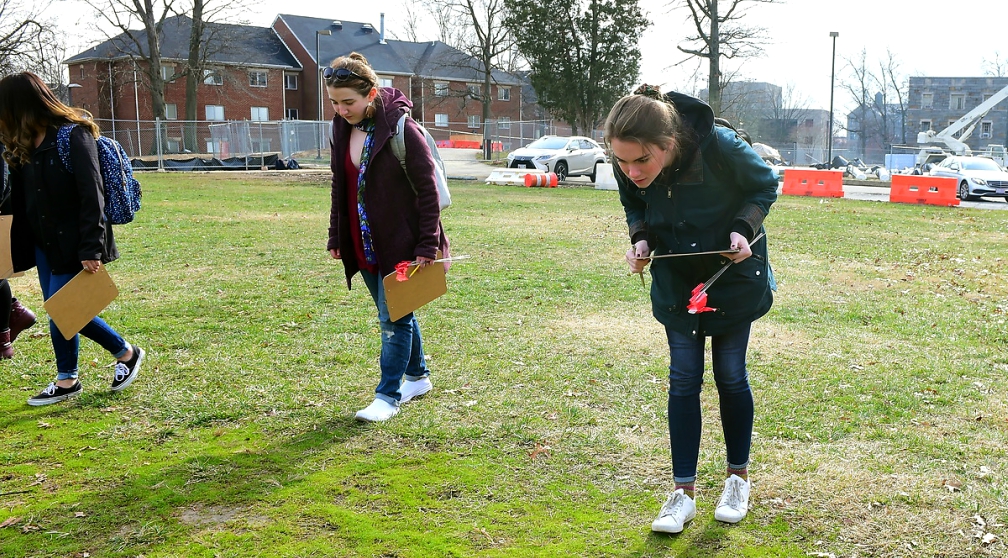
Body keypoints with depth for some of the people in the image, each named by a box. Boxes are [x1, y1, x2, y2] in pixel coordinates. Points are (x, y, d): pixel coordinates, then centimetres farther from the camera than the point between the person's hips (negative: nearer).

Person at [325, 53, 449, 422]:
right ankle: (417, 376, 35)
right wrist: (336, 237, 13)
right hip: (364, 246, 7)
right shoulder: (342, 128, 3)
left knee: (393, 319, -2)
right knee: (394, 314, 18)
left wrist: (426, 246, -17)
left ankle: (388, 395, 8)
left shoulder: (402, 129, -18)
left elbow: (428, 190, -15)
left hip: (401, 244, -7)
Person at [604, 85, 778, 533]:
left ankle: (738, 478, 28)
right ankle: (684, 493, 12)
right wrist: (642, 239, -20)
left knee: (730, 374, 7)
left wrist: (743, 228, -28)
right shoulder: (628, 168, -23)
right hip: (676, 279, 3)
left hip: (733, 272, -3)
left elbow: (765, 185, -12)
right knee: (683, 379, 4)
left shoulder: (719, 147, -33)